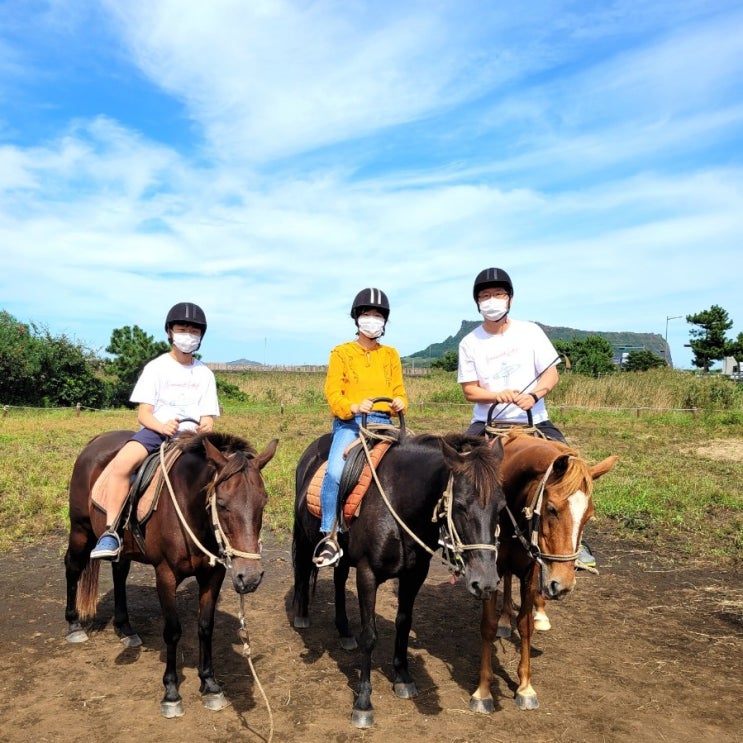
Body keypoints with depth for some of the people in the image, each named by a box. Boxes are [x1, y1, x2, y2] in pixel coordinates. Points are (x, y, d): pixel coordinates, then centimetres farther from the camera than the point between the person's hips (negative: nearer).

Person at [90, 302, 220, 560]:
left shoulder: (205, 374, 14)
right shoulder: (156, 367, 7)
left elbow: (207, 417, 10)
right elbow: (143, 413, 1)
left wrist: (206, 426, -15)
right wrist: (162, 426, -21)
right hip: (155, 430, -2)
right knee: (122, 463, -32)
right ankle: (110, 532, -25)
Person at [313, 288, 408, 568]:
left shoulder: (390, 354, 17)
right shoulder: (341, 353, 7)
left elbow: (399, 390, 13)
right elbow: (332, 392, -2)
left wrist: (400, 403, -11)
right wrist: (353, 407, -21)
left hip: (382, 423, 3)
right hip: (349, 422, -3)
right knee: (335, 472, -27)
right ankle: (329, 536, -16)